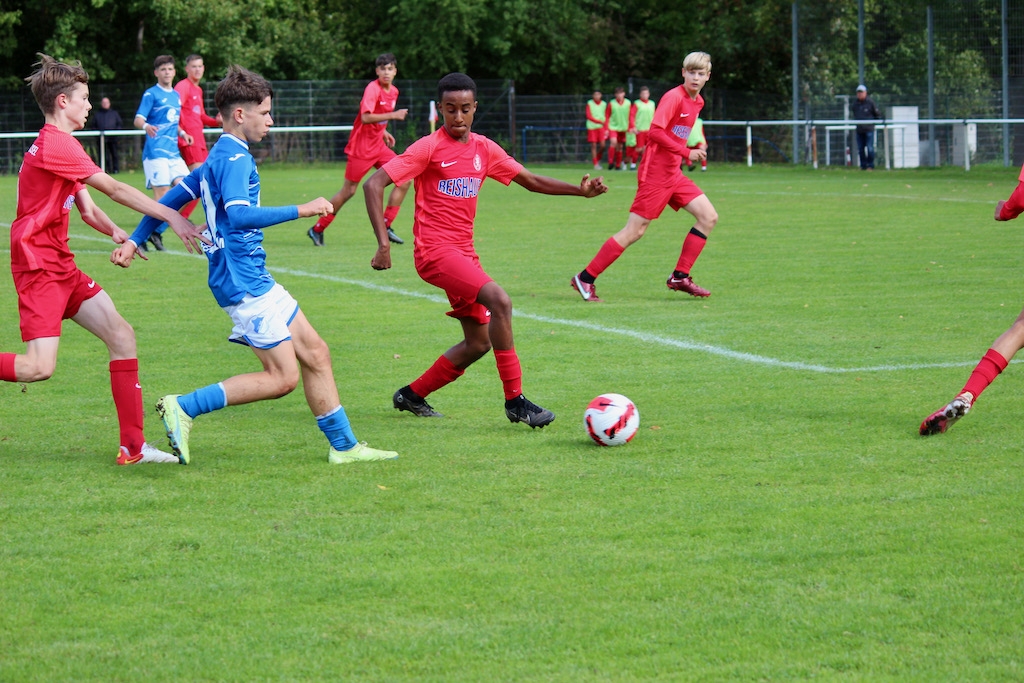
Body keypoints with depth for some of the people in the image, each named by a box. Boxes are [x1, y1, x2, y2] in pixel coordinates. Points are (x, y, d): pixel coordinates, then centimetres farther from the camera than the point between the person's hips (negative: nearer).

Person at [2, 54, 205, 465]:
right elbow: (115, 190, -17)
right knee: (40, 367, -18)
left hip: (61, 265, 10)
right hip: (39, 265, -10)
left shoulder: (60, 145, 18)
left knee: (121, 335, 3)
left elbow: (88, 210, 14)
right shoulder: (55, 143, -15)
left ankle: (133, 446, 4)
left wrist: (117, 233, -6)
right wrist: (172, 217, -16)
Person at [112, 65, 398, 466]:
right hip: (242, 283, -11)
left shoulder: (219, 158, 17)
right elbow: (238, 214, -30)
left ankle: (344, 446, 15)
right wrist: (301, 211, -27)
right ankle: (183, 409, -10)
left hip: (256, 280, 11)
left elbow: (173, 199, 22)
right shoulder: (234, 158, -14)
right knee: (282, 377, -11)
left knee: (315, 354, 11)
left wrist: (134, 241, 26)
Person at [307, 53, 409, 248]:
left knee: (404, 180, -3)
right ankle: (317, 229, 11)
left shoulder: (393, 92, 9)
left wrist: (383, 131, 11)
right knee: (349, 191, -3)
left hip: (378, 146, 8)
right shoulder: (373, 89, -17)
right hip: (361, 147, -8)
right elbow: (366, 117, -29)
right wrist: (393, 115, -30)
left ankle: (385, 226, 3)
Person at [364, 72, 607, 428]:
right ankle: (514, 399, -20)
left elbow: (531, 181, 16)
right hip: (435, 249, -8)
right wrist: (383, 244, -22)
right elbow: (374, 185, -14)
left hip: (464, 252, 8)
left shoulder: (484, 149, 9)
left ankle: (412, 395, 26)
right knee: (499, 301, -26)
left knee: (479, 342, 10)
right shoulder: (429, 148, -9)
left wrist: (580, 190, 1)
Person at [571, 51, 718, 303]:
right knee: (634, 231, -8)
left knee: (709, 217, 1)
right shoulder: (674, 97, -15)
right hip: (655, 175, -9)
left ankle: (680, 277, 6)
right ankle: (585, 279, 0)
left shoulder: (698, 102, 12)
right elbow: (655, 131, -25)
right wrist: (686, 153, -25)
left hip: (673, 174, 9)